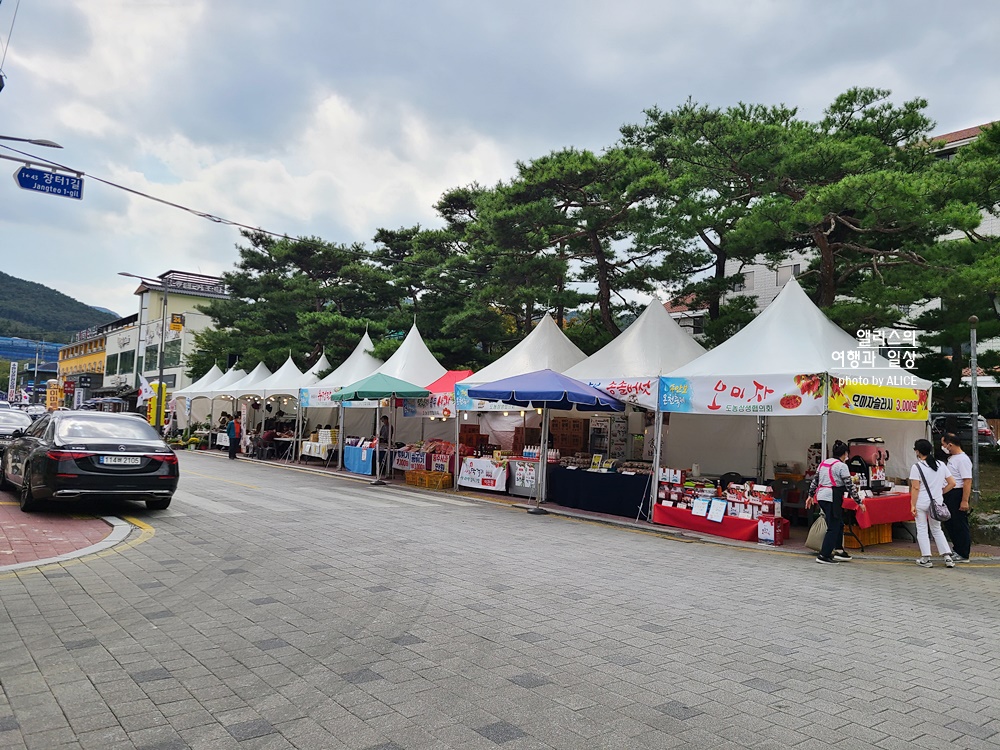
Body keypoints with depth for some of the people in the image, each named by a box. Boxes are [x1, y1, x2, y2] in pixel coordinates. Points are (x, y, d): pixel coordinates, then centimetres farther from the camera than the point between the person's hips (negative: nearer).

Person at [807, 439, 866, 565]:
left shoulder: (823, 463, 14)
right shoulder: (841, 466, -8)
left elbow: (814, 481, 18)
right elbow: (850, 486, -9)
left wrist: (810, 495, 27)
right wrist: (859, 502, -4)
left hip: (821, 497, 8)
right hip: (832, 498, -8)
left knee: (839, 524, 19)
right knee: (833, 527, -1)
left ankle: (839, 551, 22)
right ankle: (823, 556, 0)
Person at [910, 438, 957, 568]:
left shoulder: (916, 467, -12)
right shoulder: (941, 465, 5)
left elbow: (915, 488, -13)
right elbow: (952, 483, 5)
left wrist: (913, 505, -9)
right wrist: (940, 492, 16)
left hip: (921, 503, -5)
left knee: (922, 529, 6)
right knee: (937, 529, 18)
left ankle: (926, 559, 7)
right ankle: (947, 556, 10)